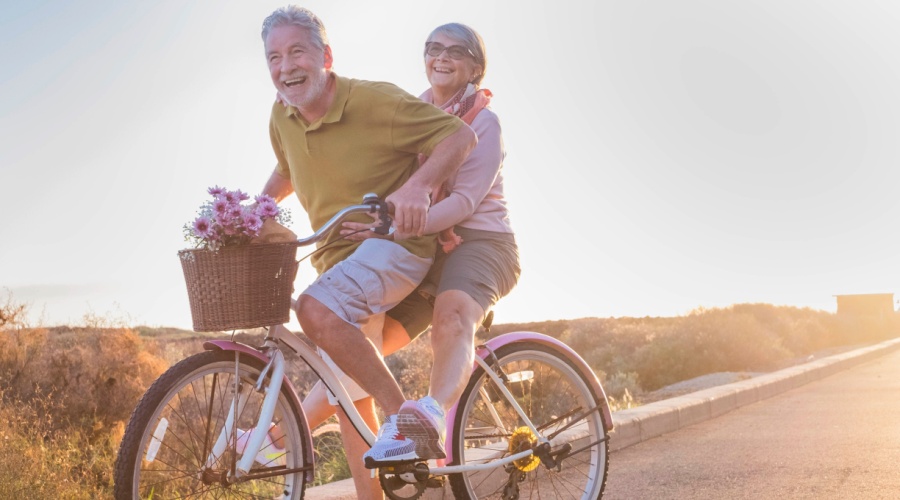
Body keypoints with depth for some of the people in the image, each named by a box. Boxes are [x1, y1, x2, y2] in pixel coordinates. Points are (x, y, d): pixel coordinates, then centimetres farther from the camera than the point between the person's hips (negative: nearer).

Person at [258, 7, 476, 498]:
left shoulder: (376, 100, -17)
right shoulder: (282, 117, 3)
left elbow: (460, 135, -18)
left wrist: (418, 185, -34)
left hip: (396, 242, -7)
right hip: (338, 253, 7)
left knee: (317, 308, -33)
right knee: (345, 384, 7)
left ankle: (401, 413, -19)